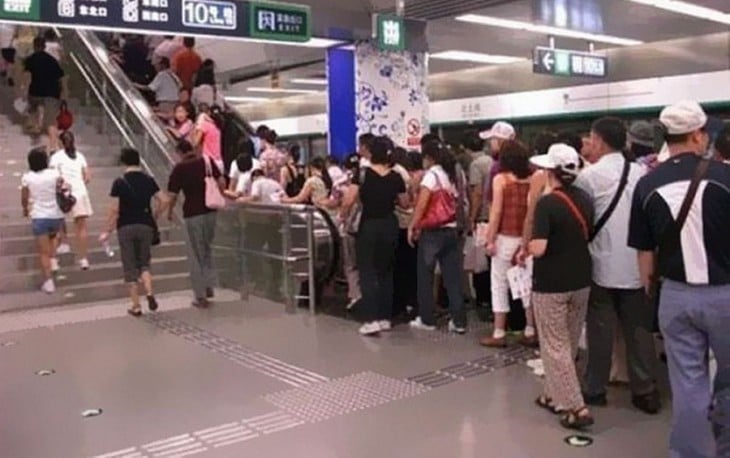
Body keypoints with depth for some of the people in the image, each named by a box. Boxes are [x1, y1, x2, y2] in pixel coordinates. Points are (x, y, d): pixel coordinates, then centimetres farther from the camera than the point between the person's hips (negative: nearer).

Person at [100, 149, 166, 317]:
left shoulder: (120, 182, -7)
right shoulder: (148, 180, 2)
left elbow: (114, 210, -9)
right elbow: (162, 202, -1)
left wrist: (107, 231, -1)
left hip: (126, 227, -2)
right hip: (145, 226, 3)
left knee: (130, 267, 6)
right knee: (144, 263, 17)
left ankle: (136, 306, 9)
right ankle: (149, 292, -8)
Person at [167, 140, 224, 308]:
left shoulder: (179, 168, -7)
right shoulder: (207, 161, 2)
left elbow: (173, 195, -7)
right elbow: (222, 183, -1)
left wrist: (169, 212, 10)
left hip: (193, 214, -4)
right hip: (210, 211, 4)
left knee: (196, 256, 6)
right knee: (207, 250, 22)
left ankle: (201, 296, 9)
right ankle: (209, 286, 16)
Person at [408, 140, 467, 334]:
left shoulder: (432, 174, -7)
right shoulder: (452, 174, 13)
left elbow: (422, 203, -14)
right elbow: (454, 203, 6)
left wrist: (413, 227, -7)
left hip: (432, 232, -6)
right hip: (451, 230, 6)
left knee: (425, 277, 6)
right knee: (453, 278, 6)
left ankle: (427, 320, 13)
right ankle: (459, 321, 6)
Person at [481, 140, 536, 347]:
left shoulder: (501, 178, -7)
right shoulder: (532, 179, 2)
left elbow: (496, 211, -9)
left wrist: (490, 239, -5)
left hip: (506, 238, -4)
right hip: (527, 238, 4)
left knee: (500, 286, 7)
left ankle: (499, 334, 11)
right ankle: (531, 332, 19)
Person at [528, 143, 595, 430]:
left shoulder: (548, 203, -19)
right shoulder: (585, 200, 3)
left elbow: (538, 249, -25)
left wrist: (527, 247, -5)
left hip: (551, 284, -7)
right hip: (581, 281, 7)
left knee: (555, 346, 4)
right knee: (568, 345, 18)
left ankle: (576, 408, 2)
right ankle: (555, 396, 31)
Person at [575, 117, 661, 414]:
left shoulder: (590, 175, -10)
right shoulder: (641, 173, 3)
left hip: (602, 266, -4)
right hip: (636, 265, 4)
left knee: (601, 330, 7)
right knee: (639, 329, 10)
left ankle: (595, 389, 17)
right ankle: (645, 392, 17)